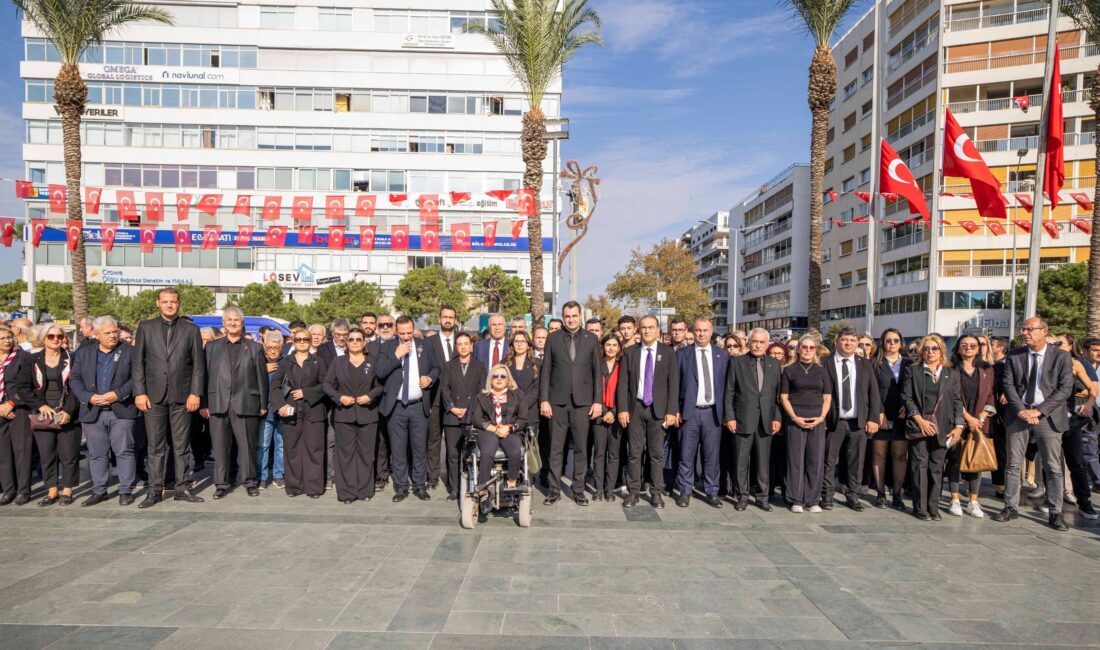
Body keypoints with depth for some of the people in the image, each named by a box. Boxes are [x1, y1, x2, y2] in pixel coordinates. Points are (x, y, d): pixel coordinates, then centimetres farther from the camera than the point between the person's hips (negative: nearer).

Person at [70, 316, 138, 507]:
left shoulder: (129, 351, 2)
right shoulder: (83, 353, 11)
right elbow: (74, 379, 6)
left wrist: (118, 394, -15)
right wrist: (89, 397, -9)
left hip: (121, 411, -3)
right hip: (93, 412, 3)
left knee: (124, 451, -1)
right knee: (97, 454, 9)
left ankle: (126, 491, 7)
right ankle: (99, 491, 20)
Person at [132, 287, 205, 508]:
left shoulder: (191, 329, 6)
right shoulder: (145, 327, 8)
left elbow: (198, 364, 3)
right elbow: (138, 363, 5)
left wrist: (196, 393, -4)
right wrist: (139, 392, -3)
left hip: (182, 395, 0)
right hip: (154, 395, 0)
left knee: (182, 445, 5)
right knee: (155, 446, 5)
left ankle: (182, 488, 12)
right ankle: (154, 490, 12)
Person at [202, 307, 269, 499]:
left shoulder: (255, 348, 10)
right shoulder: (212, 347, 13)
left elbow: (262, 377, 6)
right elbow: (205, 376, 8)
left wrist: (263, 404, 1)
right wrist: (204, 404, 0)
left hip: (245, 404, -1)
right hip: (218, 404, 1)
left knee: (247, 444, 2)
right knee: (220, 445, 4)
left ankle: (249, 481, 14)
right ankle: (221, 483, 14)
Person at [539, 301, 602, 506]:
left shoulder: (591, 339, 5)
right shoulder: (553, 338, 4)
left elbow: (597, 372, 4)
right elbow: (545, 371, 3)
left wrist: (597, 401, -1)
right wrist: (544, 400, -3)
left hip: (582, 401, 0)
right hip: (558, 400, 0)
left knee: (581, 448, 5)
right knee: (556, 448, 5)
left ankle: (579, 490, 16)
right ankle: (554, 490, 15)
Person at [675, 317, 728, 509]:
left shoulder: (722, 355, 8)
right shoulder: (682, 354, 3)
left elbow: (727, 384, 8)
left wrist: (726, 412, 3)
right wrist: (676, 410, -3)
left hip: (713, 412, 1)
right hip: (690, 412, -1)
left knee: (712, 454, 6)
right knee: (687, 455, 2)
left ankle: (711, 492, 18)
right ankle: (685, 491, 14)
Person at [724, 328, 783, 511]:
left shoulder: (775, 365, 9)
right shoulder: (737, 363, 2)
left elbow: (778, 394, 8)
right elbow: (729, 393, 0)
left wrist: (777, 418, 1)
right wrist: (730, 417, -6)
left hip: (766, 421, 2)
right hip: (742, 420, -2)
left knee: (763, 462, 8)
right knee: (741, 461, 4)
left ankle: (762, 497, 19)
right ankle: (742, 497, 16)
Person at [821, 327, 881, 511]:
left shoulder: (864, 364, 10)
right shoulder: (826, 364, -1)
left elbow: (873, 392, 7)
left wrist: (873, 418, -1)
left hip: (859, 421, 3)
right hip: (833, 421, -3)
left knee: (856, 462, 8)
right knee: (829, 461, 4)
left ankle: (852, 496, 20)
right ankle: (826, 496, 14)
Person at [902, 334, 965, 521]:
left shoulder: (950, 373, 12)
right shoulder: (913, 371, 5)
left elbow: (957, 400, 9)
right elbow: (907, 398, -1)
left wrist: (958, 425, 0)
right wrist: (920, 420, -10)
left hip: (942, 428, 2)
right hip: (919, 426, -2)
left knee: (937, 467, 5)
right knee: (920, 466, -1)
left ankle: (933, 507, 12)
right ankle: (920, 508, 5)